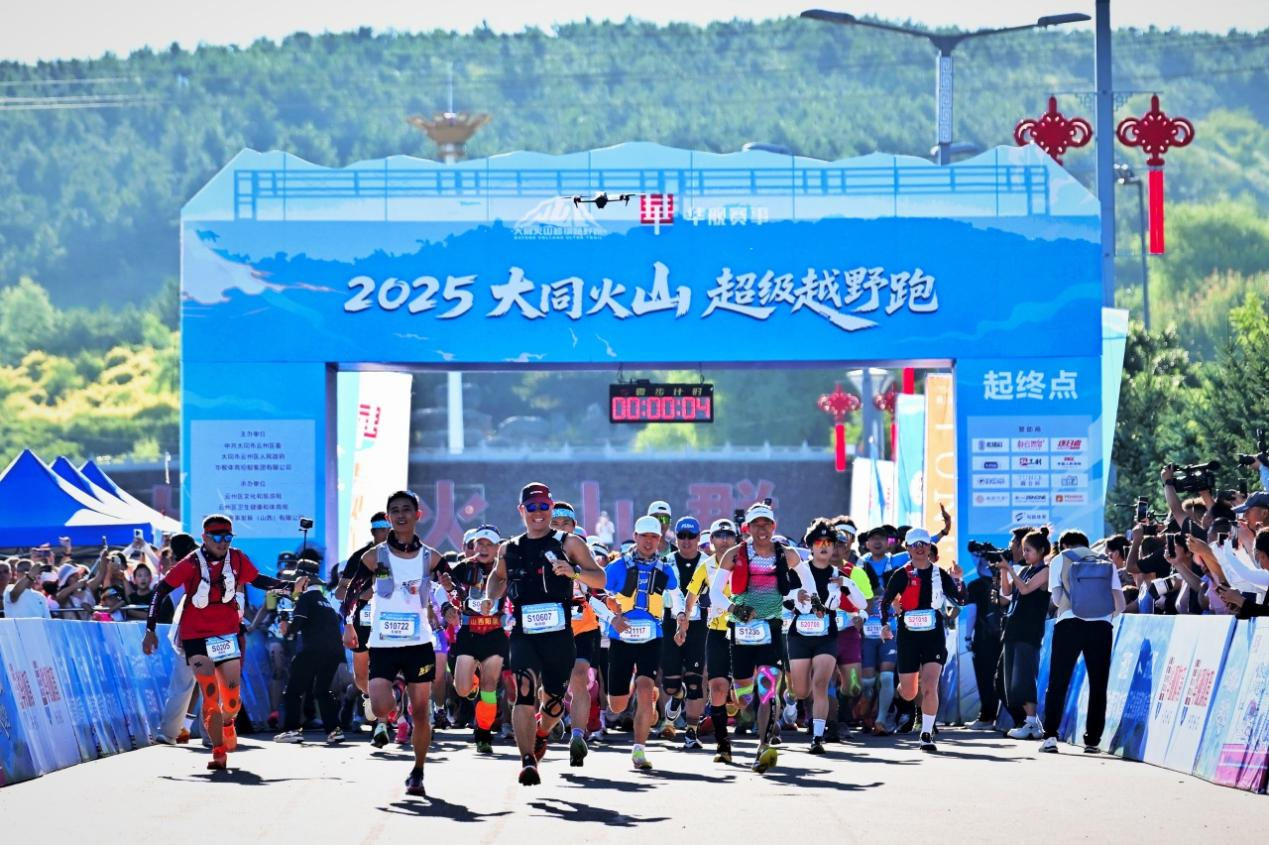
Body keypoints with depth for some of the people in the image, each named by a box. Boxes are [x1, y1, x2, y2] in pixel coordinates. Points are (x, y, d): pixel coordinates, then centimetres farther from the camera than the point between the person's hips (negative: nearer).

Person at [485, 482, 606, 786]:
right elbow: (499, 577, 33)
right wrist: (492, 597, 11)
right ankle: (527, 761, -25)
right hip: (524, 635, 0)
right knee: (525, 692, -20)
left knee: (554, 701, 11)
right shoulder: (510, 549, 13)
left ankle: (540, 735, 45)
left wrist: (573, 571, -19)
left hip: (559, 634, 0)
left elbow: (600, 579, 0)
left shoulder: (569, 543, 4)